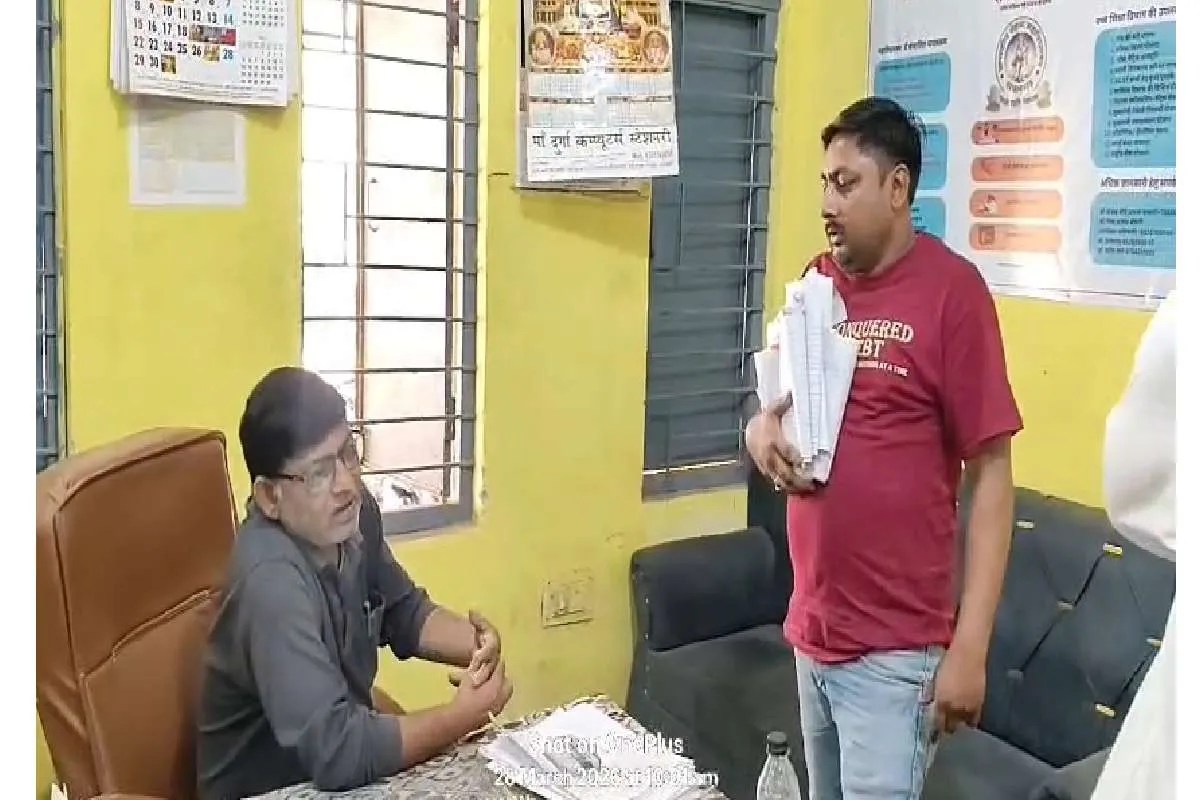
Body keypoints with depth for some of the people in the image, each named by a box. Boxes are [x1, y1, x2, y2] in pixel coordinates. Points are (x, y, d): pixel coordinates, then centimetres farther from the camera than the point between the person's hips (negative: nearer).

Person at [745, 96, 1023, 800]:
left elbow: (992, 476, -12)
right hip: (812, 629, 6)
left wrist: (970, 647, -16)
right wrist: (762, 430, -5)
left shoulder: (952, 290, -12)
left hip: (894, 650, -6)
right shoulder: (815, 284, 6)